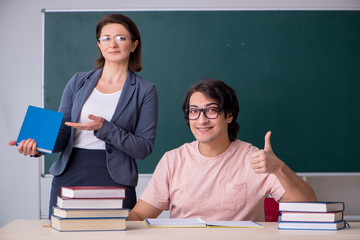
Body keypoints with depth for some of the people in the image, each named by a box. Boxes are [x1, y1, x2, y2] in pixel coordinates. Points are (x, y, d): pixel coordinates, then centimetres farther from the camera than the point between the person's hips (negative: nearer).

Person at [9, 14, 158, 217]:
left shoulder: (145, 90, 3)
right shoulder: (78, 82, 11)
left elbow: (144, 148, -5)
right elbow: (62, 134, 9)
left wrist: (104, 128, -17)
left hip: (114, 182, -2)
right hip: (69, 177, 3)